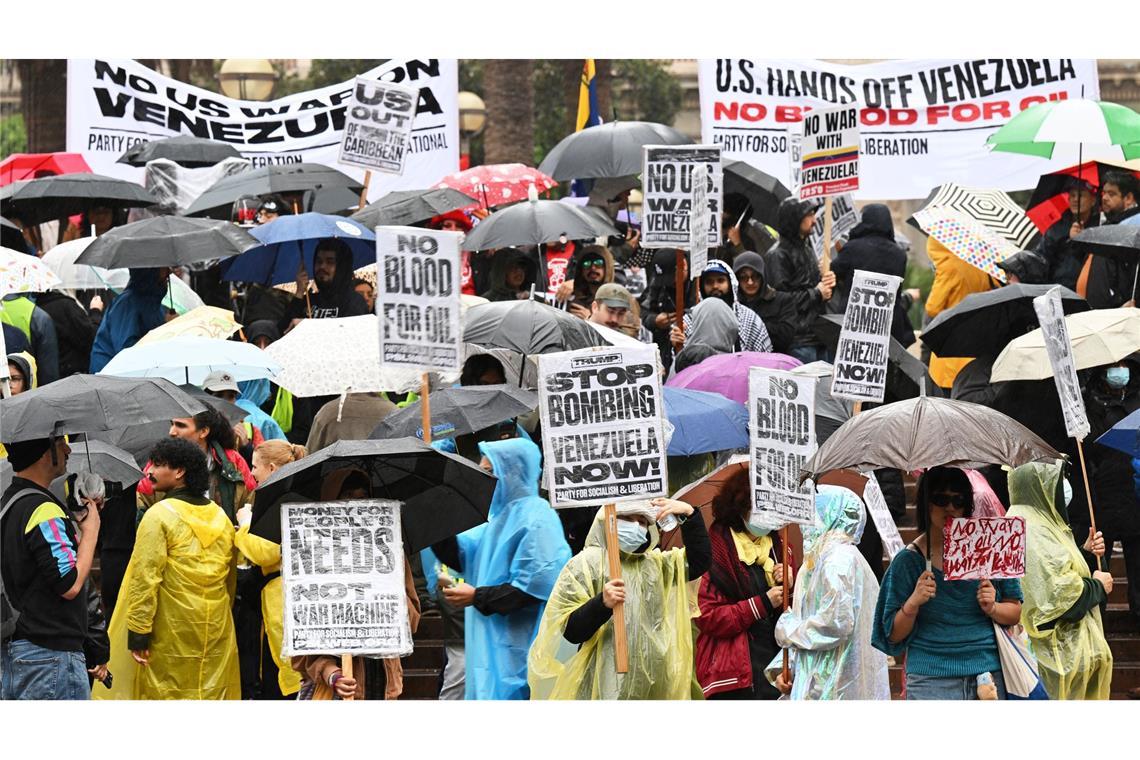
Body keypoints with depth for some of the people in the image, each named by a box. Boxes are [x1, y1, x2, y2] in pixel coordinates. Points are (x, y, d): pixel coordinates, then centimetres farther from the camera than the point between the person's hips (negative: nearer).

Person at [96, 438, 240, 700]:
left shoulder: (159, 515, -11)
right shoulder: (221, 517, 10)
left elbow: (145, 578, -15)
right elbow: (231, 578, 17)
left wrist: (138, 632, -13)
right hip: (217, 632, 6)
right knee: (213, 696, 8)